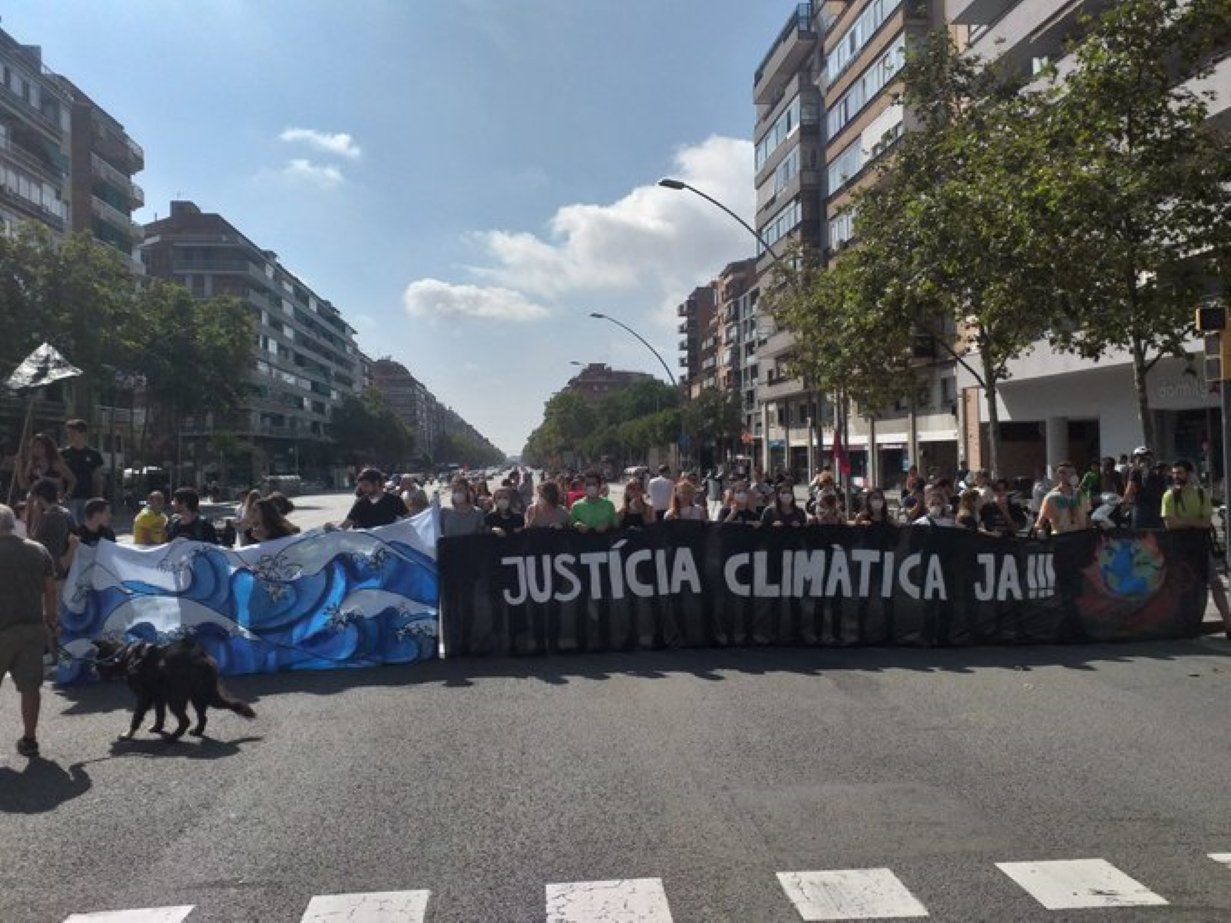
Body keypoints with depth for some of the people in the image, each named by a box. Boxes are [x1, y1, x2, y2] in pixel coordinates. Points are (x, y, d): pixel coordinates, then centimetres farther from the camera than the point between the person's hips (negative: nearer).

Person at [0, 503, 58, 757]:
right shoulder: (39, 551, 4)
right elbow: (50, 592, 6)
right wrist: (51, 622, 15)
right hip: (34, 628, 4)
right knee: (30, 686, 8)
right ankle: (29, 739, 14)